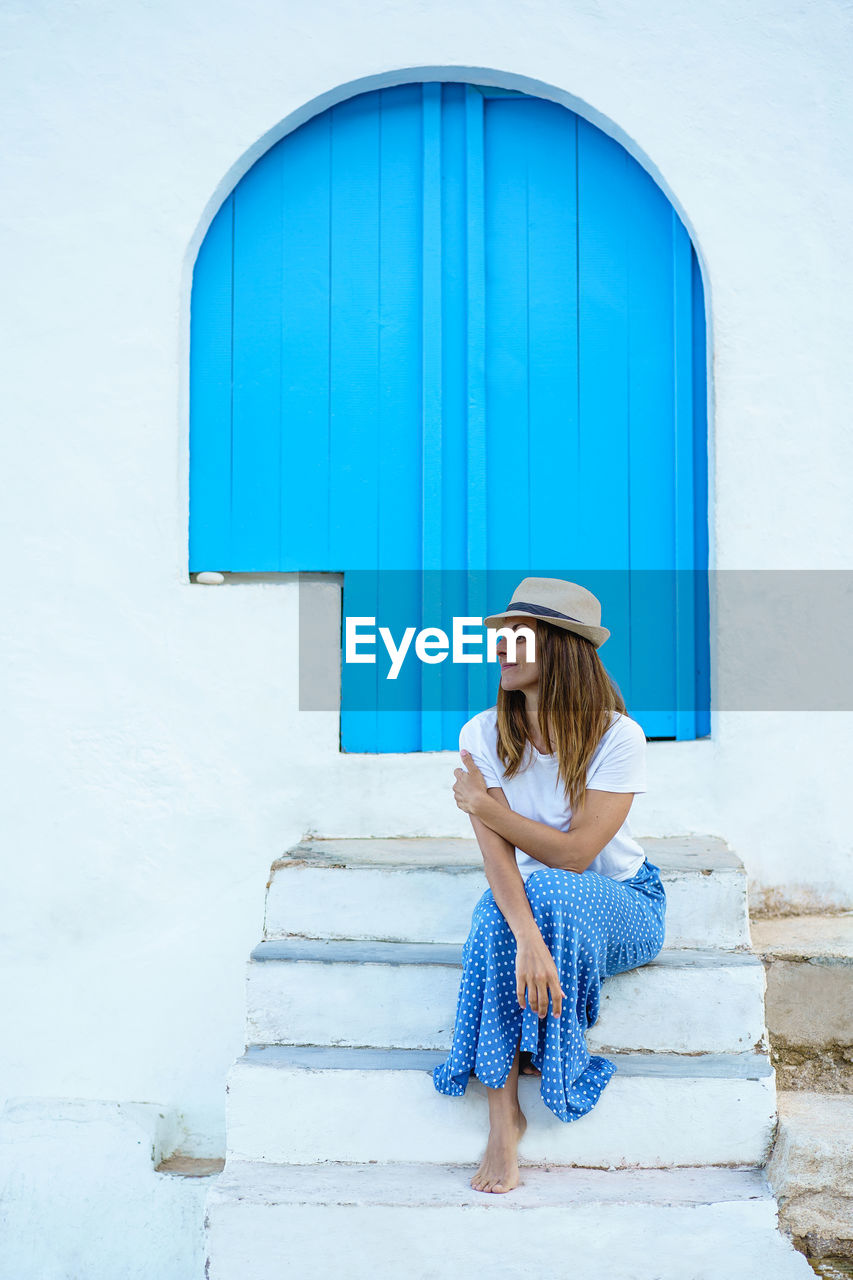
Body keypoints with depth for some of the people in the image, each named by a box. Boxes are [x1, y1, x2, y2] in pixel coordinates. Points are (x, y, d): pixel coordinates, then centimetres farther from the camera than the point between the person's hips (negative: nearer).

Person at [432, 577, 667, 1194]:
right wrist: (528, 937, -37)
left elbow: (574, 853, -24)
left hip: (624, 907, -2)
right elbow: (497, 855, -20)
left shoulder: (618, 736, -18)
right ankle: (504, 1116, -25)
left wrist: (482, 802, -19)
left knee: (552, 890, -35)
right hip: (534, 901, 2)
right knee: (498, 918, -33)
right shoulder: (483, 735, -9)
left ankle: (539, 1050, -12)